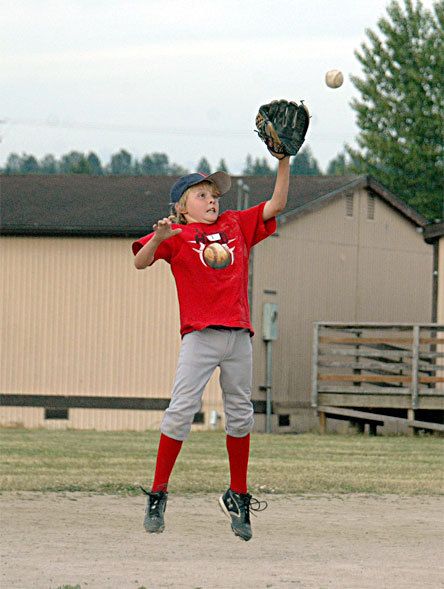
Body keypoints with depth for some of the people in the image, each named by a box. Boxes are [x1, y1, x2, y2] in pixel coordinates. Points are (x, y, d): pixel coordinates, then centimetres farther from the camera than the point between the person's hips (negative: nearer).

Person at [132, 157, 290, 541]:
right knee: (182, 409, -10)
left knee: (240, 414, 9)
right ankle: (158, 495, -2)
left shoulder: (237, 225, 18)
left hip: (239, 335, 4)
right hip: (200, 335, -4)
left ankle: (238, 497, 20)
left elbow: (276, 205, 17)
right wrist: (158, 237, -25)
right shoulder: (178, 235, 5)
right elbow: (141, 262, -6)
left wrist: (284, 161, 6)